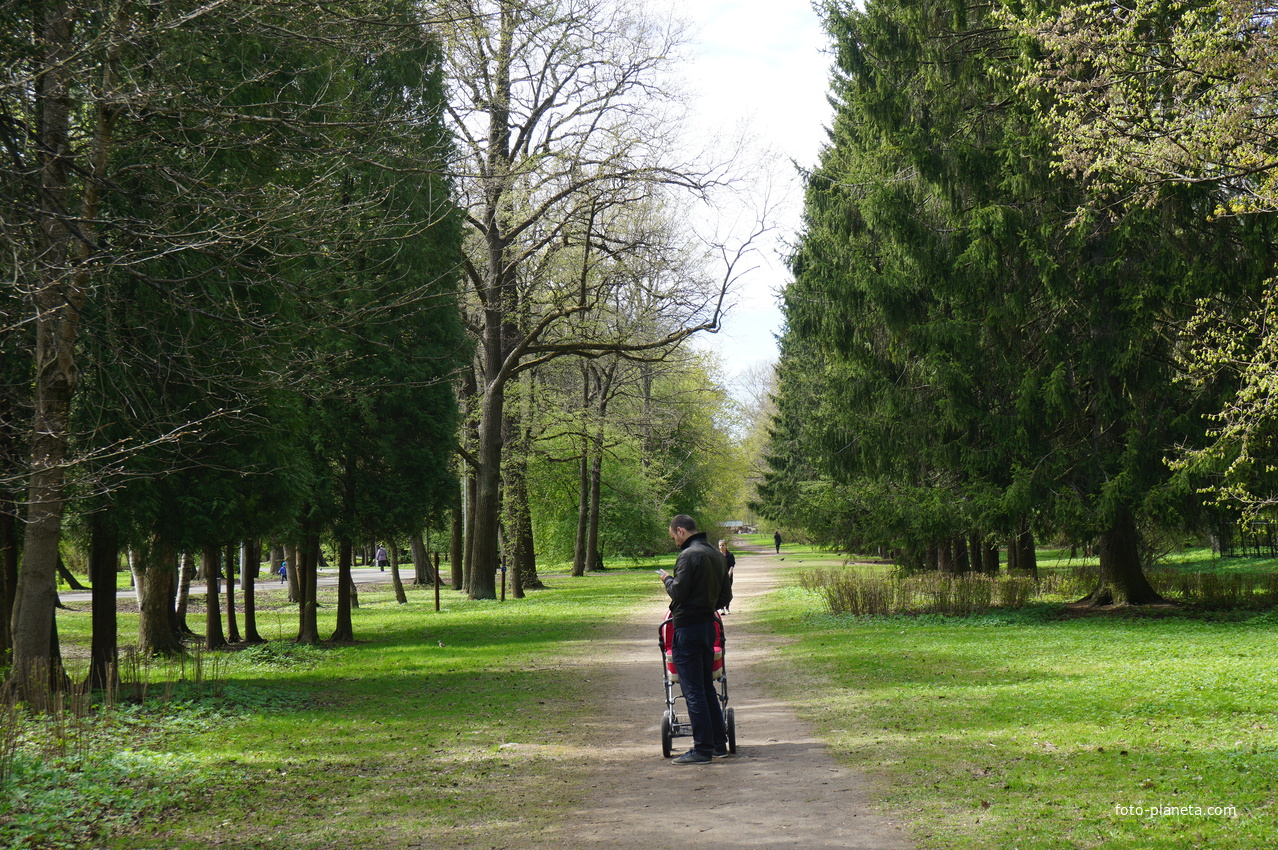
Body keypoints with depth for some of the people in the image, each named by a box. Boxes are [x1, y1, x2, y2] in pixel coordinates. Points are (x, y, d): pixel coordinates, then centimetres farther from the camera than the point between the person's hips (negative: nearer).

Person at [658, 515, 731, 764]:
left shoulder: (689, 555, -15)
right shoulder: (716, 555, 13)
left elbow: (678, 592, -17)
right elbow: (725, 596, 16)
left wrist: (667, 579, 1)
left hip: (688, 627, -9)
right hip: (708, 624, 9)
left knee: (693, 690, -5)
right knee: (707, 687, 16)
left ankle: (702, 749, -5)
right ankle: (719, 743, 20)